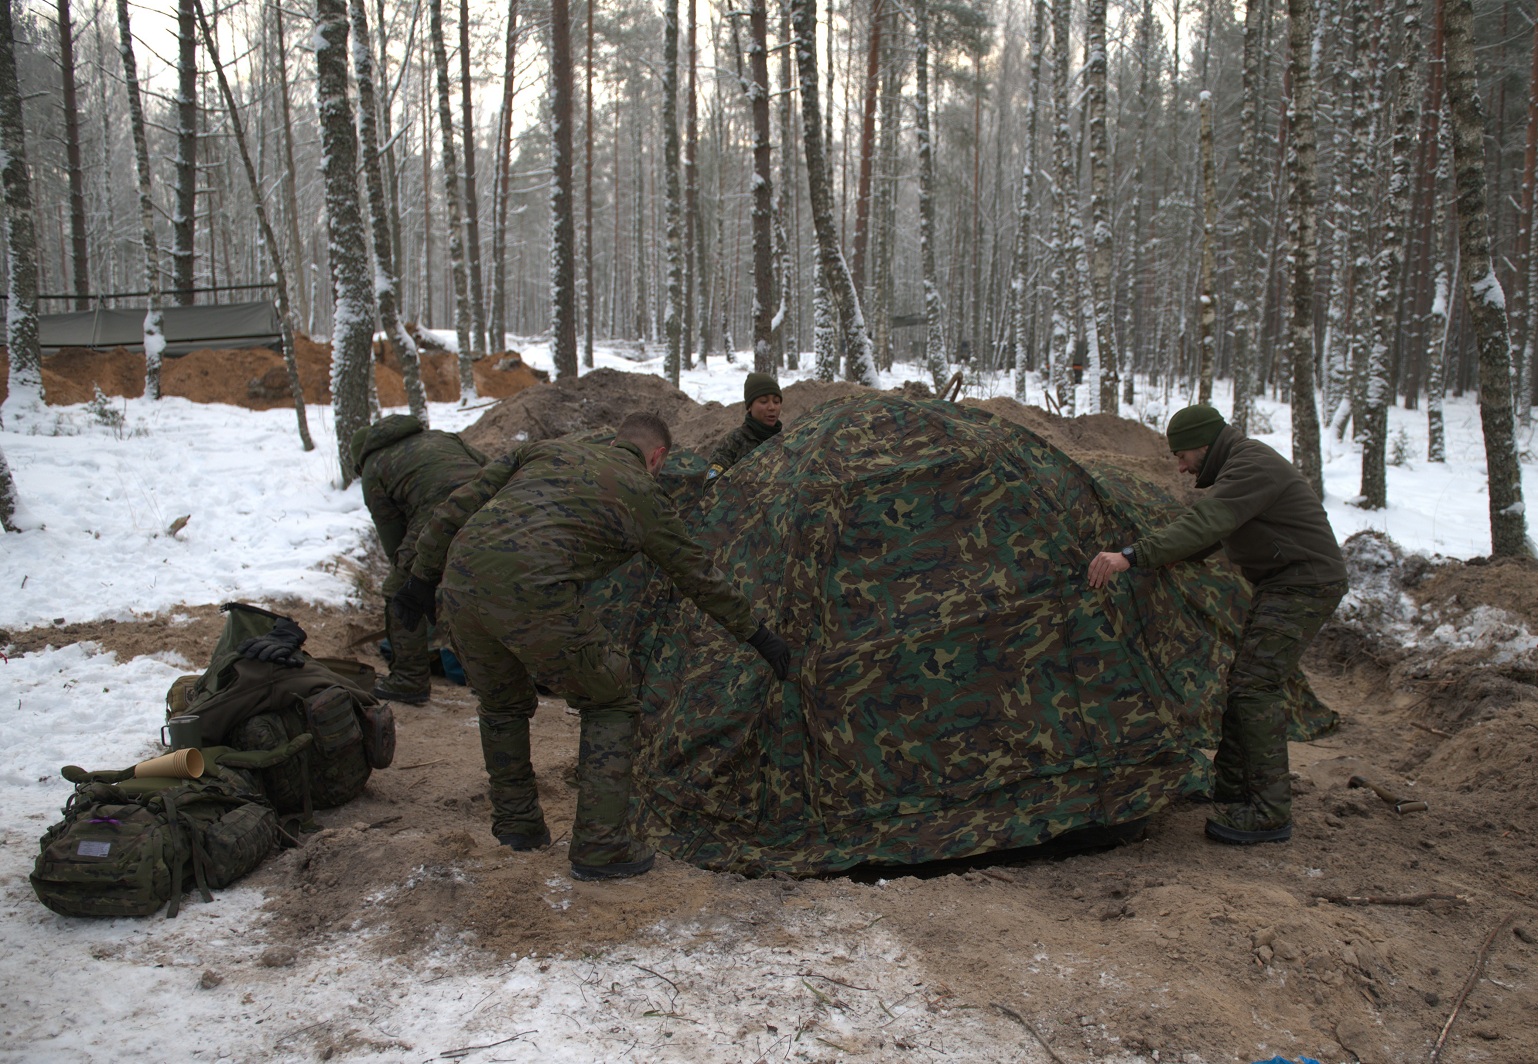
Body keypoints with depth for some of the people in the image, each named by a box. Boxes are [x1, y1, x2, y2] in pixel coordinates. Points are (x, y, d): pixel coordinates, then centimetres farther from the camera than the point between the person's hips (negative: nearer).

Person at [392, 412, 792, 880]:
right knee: (611, 705, 15)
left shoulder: (546, 450, 24)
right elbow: (699, 575, 20)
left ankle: (515, 822, 40)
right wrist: (756, 633, 30)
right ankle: (599, 845, 13)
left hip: (462, 585, 5)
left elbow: (462, 505, 19)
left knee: (503, 705, 29)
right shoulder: (643, 494, 14)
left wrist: (424, 574, 24)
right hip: (536, 598, -5)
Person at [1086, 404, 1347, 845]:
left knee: (1257, 684, -16)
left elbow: (1205, 524, -34)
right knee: (1245, 682, 13)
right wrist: (1172, 561, 19)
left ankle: (1269, 814, -12)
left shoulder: (1252, 468, -20)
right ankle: (1231, 790, 24)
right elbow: (1212, 530, 24)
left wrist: (1132, 556, -41)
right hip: (1281, 583, 11)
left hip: (1304, 585, -11)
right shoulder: (1240, 465, 14)